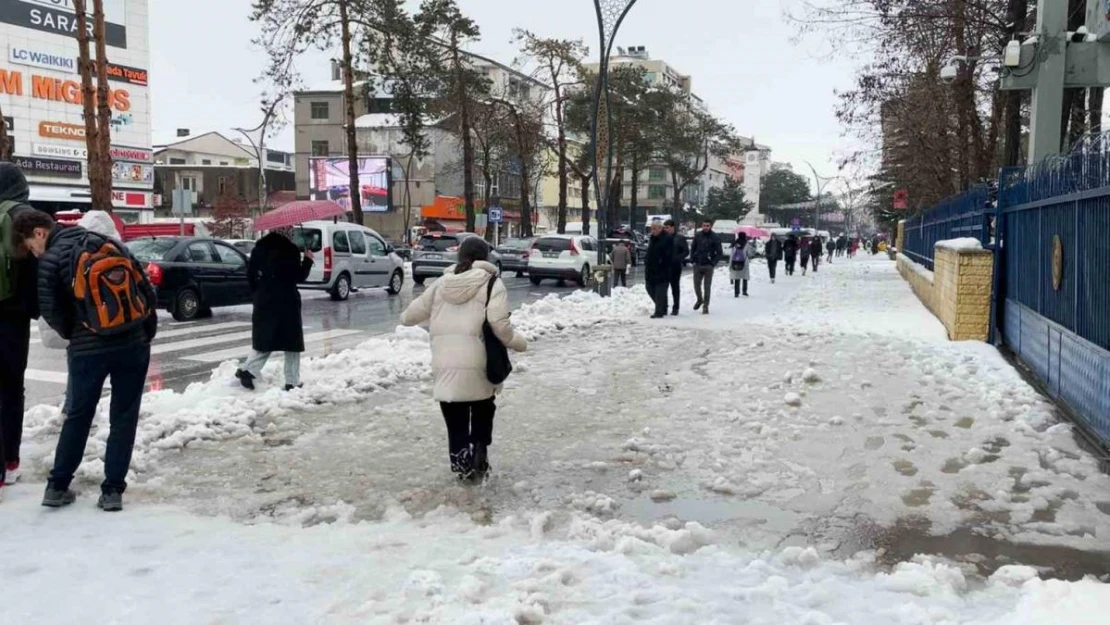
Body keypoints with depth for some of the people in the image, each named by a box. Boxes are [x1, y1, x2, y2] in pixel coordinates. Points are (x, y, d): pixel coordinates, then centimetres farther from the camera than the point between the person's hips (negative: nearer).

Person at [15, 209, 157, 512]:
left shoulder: (51, 258, -4)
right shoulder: (110, 243, 8)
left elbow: (51, 311, -5)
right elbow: (148, 293, 6)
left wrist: (75, 336, 14)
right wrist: (147, 333, 13)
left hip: (88, 350, -2)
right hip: (134, 346, 3)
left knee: (77, 417, 15)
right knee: (123, 418, 8)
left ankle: (57, 486, 20)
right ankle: (113, 490, 8)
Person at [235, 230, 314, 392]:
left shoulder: (260, 248, 5)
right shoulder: (291, 250, -12)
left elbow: (250, 274, 7)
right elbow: (299, 277, -10)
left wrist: (257, 294, 17)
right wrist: (308, 260, 3)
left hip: (264, 301, 5)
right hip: (287, 302, -5)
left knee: (264, 339, 13)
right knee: (292, 342, 5)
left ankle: (247, 370, -4)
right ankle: (292, 381, 5)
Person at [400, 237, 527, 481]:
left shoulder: (442, 283, 12)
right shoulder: (491, 283, -1)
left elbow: (413, 313, 19)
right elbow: (499, 324, -14)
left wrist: (405, 317, 43)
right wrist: (518, 342, 3)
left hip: (444, 364, 3)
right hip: (478, 365, -3)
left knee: (455, 420, 15)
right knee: (482, 412, 21)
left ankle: (462, 465, 17)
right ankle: (479, 454, 13)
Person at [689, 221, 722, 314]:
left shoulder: (715, 237, -5)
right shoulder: (697, 235, 3)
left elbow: (719, 252, -3)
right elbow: (693, 248, 13)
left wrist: (713, 263, -11)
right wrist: (692, 259, 2)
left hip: (708, 266, -3)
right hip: (697, 265, 3)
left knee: (707, 287, -2)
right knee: (697, 285, 9)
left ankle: (705, 306, 5)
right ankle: (699, 300, 34)